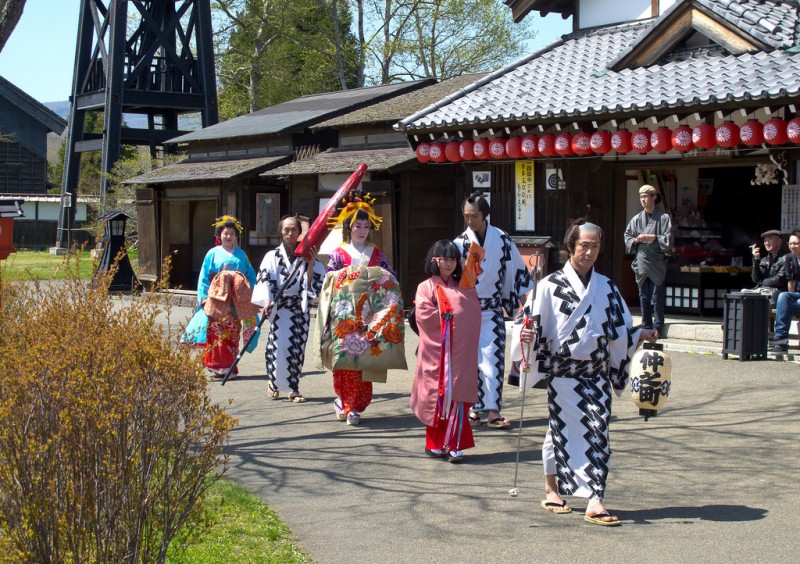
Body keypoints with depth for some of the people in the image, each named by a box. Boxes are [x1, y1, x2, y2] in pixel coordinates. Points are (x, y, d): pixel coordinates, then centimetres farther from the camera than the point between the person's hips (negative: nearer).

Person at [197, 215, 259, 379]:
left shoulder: (241, 254, 12)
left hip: (236, 302, 2)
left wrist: (250, 293, 1)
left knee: (233, 332, 2)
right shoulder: (213, 253, 7)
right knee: (217, 331, -8)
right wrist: (203, 297, -3)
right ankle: (217, 365, -5)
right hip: (217, 299, -2)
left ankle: (229, 366, 7)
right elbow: (204, 277, 6)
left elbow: (251, 275, 14)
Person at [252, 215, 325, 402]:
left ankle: (293, 389, 6)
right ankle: (274, 384, 8)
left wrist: (311, 262, -7)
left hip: (300, 309, 2)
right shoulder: (273, 256, 4)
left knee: (297, 348, 0)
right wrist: (267, 301, -22)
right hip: (280, 308, -2)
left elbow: (312, 283, 3)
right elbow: (264, 279, -7)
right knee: (279, 346, -9)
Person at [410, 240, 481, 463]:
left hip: (460, 351, 2)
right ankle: (435, 444, 10)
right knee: (436, 394, 0)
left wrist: (450, 317, -6)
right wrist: (447, 316, -5)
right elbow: (423, 314, -8)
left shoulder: (465, 288, 16)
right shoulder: (426, 287, 6)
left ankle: (454, 445, -3)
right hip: (436, 351, -2)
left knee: (457, 396, -4)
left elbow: (473, 313, 5)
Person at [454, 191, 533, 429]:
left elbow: (516, 270, 8)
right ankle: (474, 408, 10)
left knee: (493, 358, -4)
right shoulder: (460, 243, -2)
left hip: (492, 310, 0)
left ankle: (492, 410, -2)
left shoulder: (502, 240, 0)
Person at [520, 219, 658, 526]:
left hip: (596, 374, 3)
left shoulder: (606, 288, 10)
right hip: (563, 372, -3)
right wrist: (528, 334, -25)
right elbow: (538, 326, -5)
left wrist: (642, 334, -1)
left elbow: (619, 329, 14)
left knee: (597, 432, -4)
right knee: (561, 429, 5)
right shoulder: (551, 285, -2)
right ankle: (551, 489, 25)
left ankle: (595, 501, -5)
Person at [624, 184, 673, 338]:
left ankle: (658, 327, 3)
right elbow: (626, 238, 12)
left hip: (657, 262, -4)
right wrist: (636, 240, -6)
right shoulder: (636, 219, 10)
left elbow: (669, 240, -5)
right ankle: (646, 326, 16)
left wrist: (653, 238, -14)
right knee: (644, 296, 8)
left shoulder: (664, 218, -1)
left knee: (657, 296, -4)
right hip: (641, 261, 4)